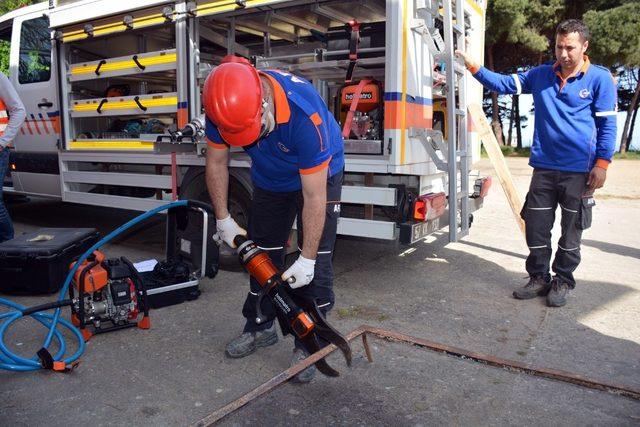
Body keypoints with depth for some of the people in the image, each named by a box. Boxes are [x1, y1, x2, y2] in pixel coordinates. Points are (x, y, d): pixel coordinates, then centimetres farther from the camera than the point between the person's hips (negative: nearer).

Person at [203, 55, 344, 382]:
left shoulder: (304, 114, -42)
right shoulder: (222, 108, -26)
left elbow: (314, 197, -37)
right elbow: (216, 162, -8)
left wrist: (306, 260, -33)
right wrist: (223, 219, -9)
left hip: (318, 175, -5)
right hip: (269, 180, 5)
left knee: (317, 262, -12)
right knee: (262, 253, 9)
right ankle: (260, 327, 26)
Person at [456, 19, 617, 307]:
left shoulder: (600, 78, -2)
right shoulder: (540, 75, 7)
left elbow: (607, 124, -2)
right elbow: (503, 84, 6)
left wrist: (602, 164, -9)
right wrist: (473, 67, -7)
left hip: (579, 170, -3)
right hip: (544, 167, 3)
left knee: (571, 230, 8)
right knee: (536, 226, 7)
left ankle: (562, 282, 24)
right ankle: (539, 278, 23)